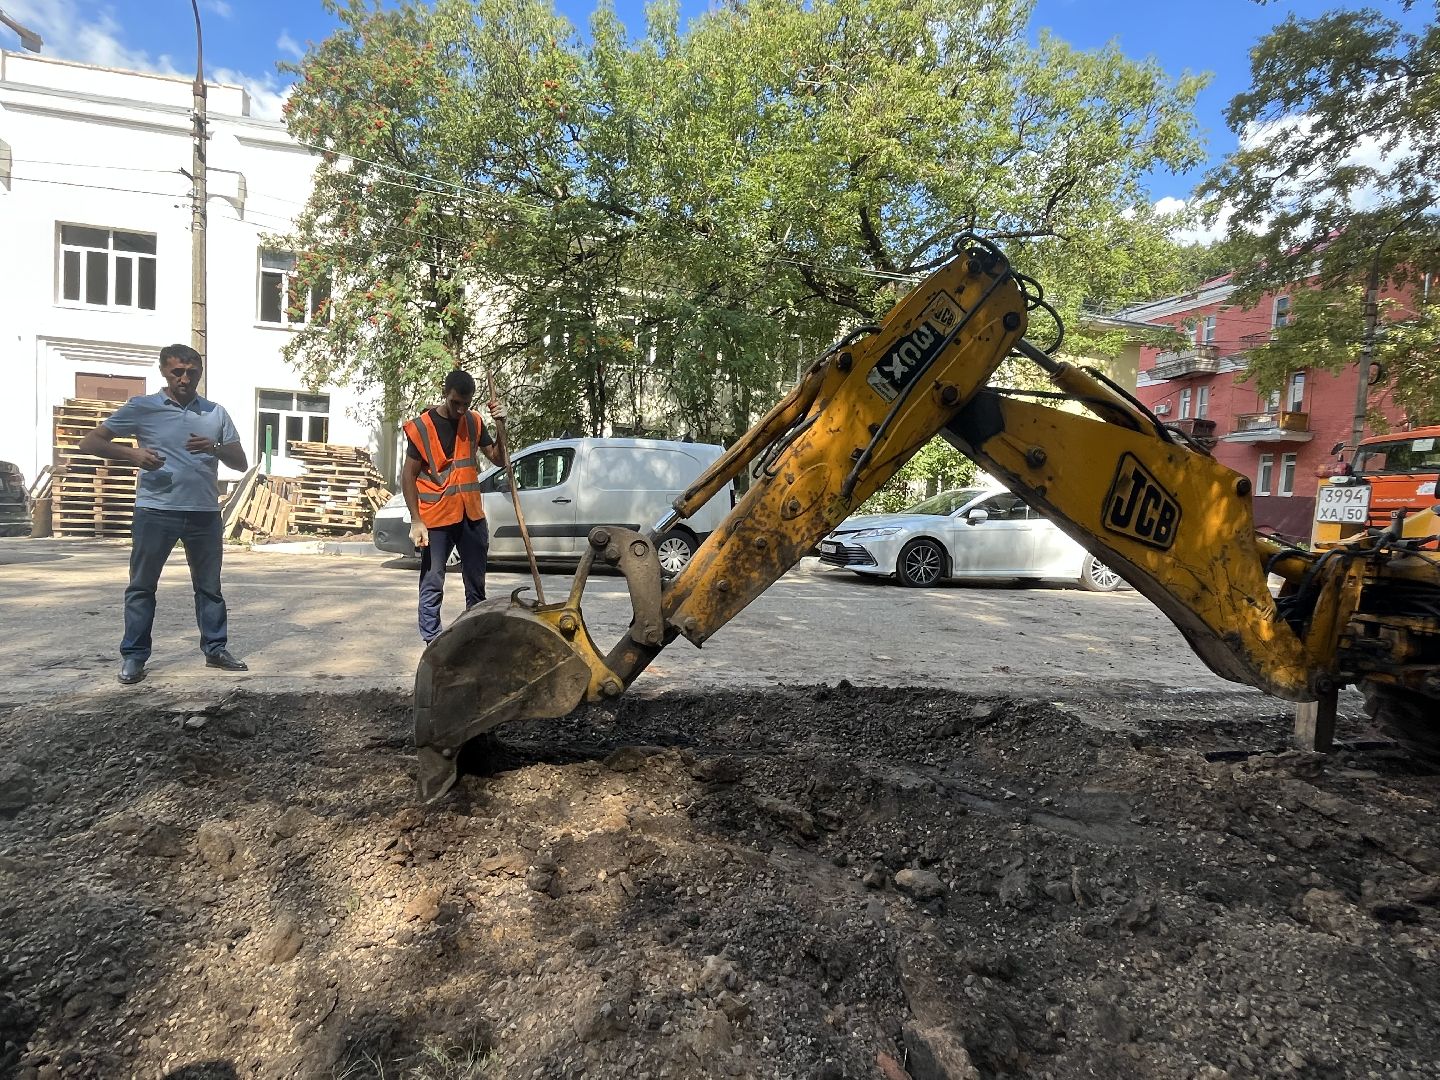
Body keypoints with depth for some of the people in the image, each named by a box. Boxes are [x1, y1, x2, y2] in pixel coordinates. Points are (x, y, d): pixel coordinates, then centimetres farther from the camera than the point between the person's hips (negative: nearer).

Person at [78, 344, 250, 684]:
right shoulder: (142, 407, 1)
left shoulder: (216, 413, 9)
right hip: (156, 511, -2)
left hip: (205, 513, 2)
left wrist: (215, 448, -13)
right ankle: (134, 656, 15)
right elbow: (90, 442, 0)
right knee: (142, 586, 5)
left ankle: (215, 649, 20)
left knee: (209, 585, 10)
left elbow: (240, 462, 8)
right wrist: (131, 453, -19)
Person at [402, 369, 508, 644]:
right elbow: (408, 476, -7)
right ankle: (432, 644, 5)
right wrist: (416, 521, -13)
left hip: (472, 516, 5)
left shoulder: (474, 422, 5)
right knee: (432, 586, -1)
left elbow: (499, 459, 7)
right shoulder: (421, 427, -8)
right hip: (435, 519, -5)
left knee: (476, 584, 12)